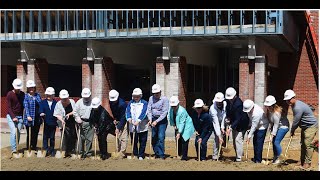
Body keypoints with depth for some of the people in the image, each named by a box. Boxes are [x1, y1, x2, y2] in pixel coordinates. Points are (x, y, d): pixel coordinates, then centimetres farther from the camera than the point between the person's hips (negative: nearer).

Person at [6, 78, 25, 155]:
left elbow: (23, 106, 10)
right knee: (13, 132, -14)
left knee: (18, 133, 1)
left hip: (20, 116, 4)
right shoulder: (10, 94, -6)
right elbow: (9, 107, -9)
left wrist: (23, 117, 1)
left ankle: (16, 148, 8)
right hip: (11, 116, -4)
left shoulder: (22, 94, 6)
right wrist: (13, 117, -18)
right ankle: (13, 149, -14)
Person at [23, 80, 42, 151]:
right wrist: (28, 116, -19)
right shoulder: (26, 96, -3)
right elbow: (26, 106, -10)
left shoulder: (37, 95, 10)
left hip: (37, 118, 4)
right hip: (29, 118, -4)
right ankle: (28, 148, 10)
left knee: (35, 134, 10)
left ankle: (34, 148, 20)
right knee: (29, 134, 1)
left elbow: (40, 105, 11)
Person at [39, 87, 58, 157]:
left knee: (52, 137, 8)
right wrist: (41, 114, -29)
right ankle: (45, 150, 5)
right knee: (45, 137, 1)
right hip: (46, 123, 0)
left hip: (53, 123, 0)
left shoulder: (56, 103, 4)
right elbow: (41, 110, -6)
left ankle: (52, 151, 17)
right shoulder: (43, 102, 5)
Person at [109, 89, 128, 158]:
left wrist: (118, 128, -26)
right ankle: (118, 152, 15)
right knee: (118, 137, 9)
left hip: (124, 121, -7)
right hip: (117, 120, 7)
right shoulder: (111, 102, -6)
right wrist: (114, 119, -3)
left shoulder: (122, 104, -29)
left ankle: (122, 154, -10)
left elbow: (123, 117, -26)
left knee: (123, 138, -11)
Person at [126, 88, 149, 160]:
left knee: (142, 142, 2)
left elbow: (143, 113, -13)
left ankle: (141, 155, 11)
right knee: (133, 141, 7)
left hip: (142, 126, -2)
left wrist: (138, 121, -26)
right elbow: (127, 111, -2)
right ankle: (135, 154, 18)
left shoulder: (144, 103, 0)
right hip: (132, 126, 2)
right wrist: (129, 118, -23)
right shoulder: (130, 103, 9)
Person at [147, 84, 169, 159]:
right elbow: (149, 110, 5)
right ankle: (157, 154, 15)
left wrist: (157, 121, -19)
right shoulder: (151, 98, 5)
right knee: (154, 137, 4)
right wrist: (150, 119, -10)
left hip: (162, 119, -5)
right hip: (153, 119, 5)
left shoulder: (164, 99, -10)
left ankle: (161, 155, -9)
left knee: (160, 137, -12)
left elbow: (164, 113, -14)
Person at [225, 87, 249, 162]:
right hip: (234, 124, 9)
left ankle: (239, 158, -6)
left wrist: (231, 128, -34)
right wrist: (228, 117, -3)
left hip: (241, 124, -9)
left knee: (238, 139, -12)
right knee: (234, 140, 13)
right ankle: (239, 154, 26)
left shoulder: (238, 104, -30)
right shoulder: (229, 101, -4)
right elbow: (228, 110, 16)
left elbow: (238, 119, -30)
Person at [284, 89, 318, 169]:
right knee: (303, 144, 13)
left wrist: (292, 131, -8)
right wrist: (293, 130, 6)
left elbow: (295, 122, -23)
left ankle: (307, 163, -7)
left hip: (311, 126, -11)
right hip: (305, 127, 11)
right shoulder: (294, 105, 4)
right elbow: (297, 120, 11)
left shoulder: (298, 108, -29)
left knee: (307, 144, -12)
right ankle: (302, 161, 21)